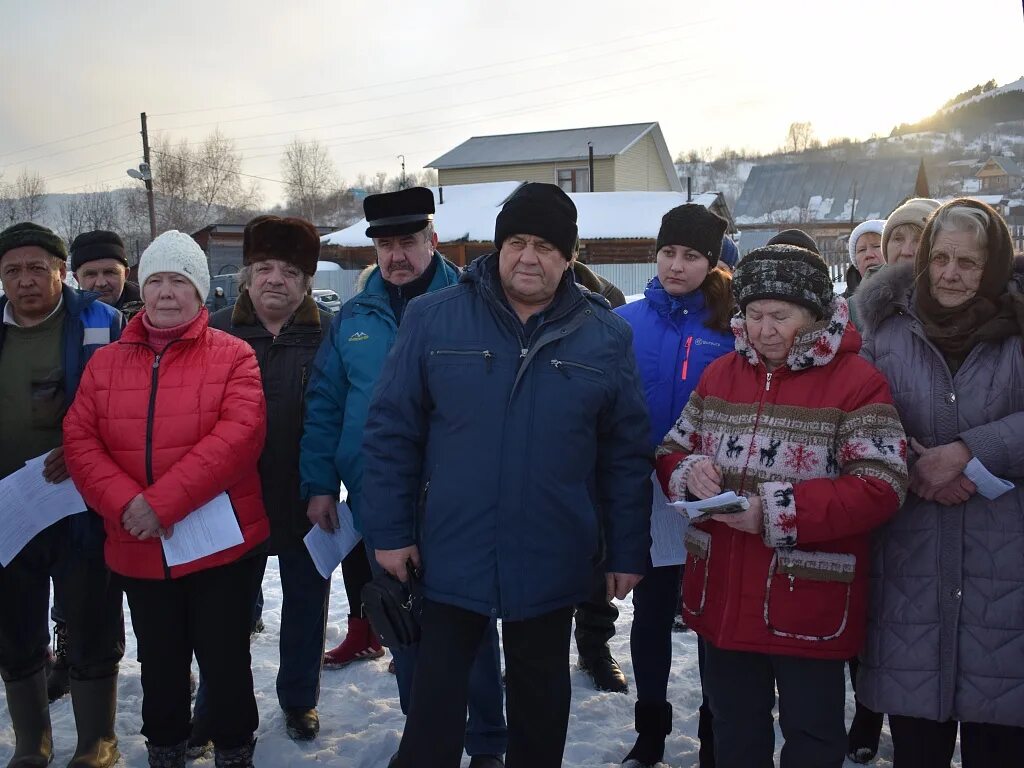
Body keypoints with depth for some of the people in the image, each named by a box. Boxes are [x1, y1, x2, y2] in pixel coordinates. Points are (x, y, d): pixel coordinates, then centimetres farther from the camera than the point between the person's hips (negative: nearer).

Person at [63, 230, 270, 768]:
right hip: (137, 549, 3)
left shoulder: (233, 356, -6)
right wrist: (126, 504, -17)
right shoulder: (105, 361, 6)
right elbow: (79, 441, 0)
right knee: (160, 661, 19)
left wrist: (163, 502, -24)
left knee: (225, 658, 10)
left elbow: (240, 433, -19)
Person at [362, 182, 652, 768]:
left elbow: (627, 454, 0)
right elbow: (392, 431, -3)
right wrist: (391, 531, -5)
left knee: (540, 690, 20)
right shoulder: (434, 318, -6)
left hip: (552, 564, 1)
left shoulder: (607, 336, -3)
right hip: (451, 555, -1)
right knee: (437, 691, 13)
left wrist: (627, 551, 1)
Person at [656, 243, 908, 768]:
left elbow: (881, 487, -18)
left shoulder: (857, 380, -11)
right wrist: (688, 471, -13)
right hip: (721, 596, 5)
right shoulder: (719, 374, 6)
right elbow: (672, 451, 12)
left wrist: (778, 511, -25)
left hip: (809, 603, -5)